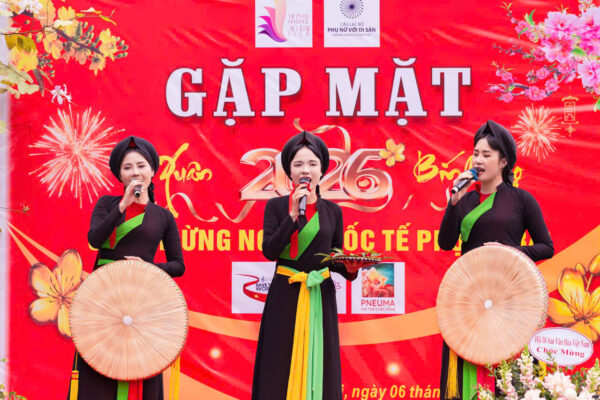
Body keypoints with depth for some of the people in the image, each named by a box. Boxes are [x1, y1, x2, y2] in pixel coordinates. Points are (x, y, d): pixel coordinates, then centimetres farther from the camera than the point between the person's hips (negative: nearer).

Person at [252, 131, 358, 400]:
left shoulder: (332, 211, 7)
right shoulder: (276, 206, 0)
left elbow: (336, 259, 9)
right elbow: (269, 251, -12)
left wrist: (350, 268, -13)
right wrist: (293, 215, -18)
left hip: (321, 297, 2)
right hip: (285, 296, -2)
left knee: (319, 365, 3)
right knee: (282, 367, 0)